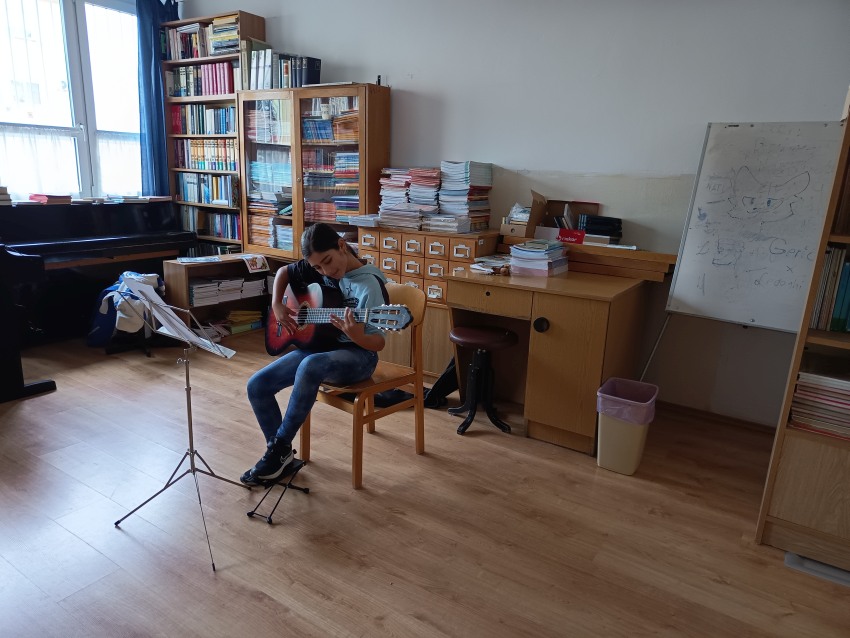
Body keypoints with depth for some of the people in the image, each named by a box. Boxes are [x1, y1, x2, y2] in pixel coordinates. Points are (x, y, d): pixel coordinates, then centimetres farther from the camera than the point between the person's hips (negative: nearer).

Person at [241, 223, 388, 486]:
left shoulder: (369, 285, -20)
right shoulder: (318, 268, 0)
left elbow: (378, 344, -22)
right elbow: (284, 271, 20)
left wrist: (356, 335, -44)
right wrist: (277, 305, 4)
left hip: (357, 354, -7)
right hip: (318, 345, 7)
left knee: (311, 366, -39)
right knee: (257, 385, -8)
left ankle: (279, 447, -20)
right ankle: (279, 453, 10)